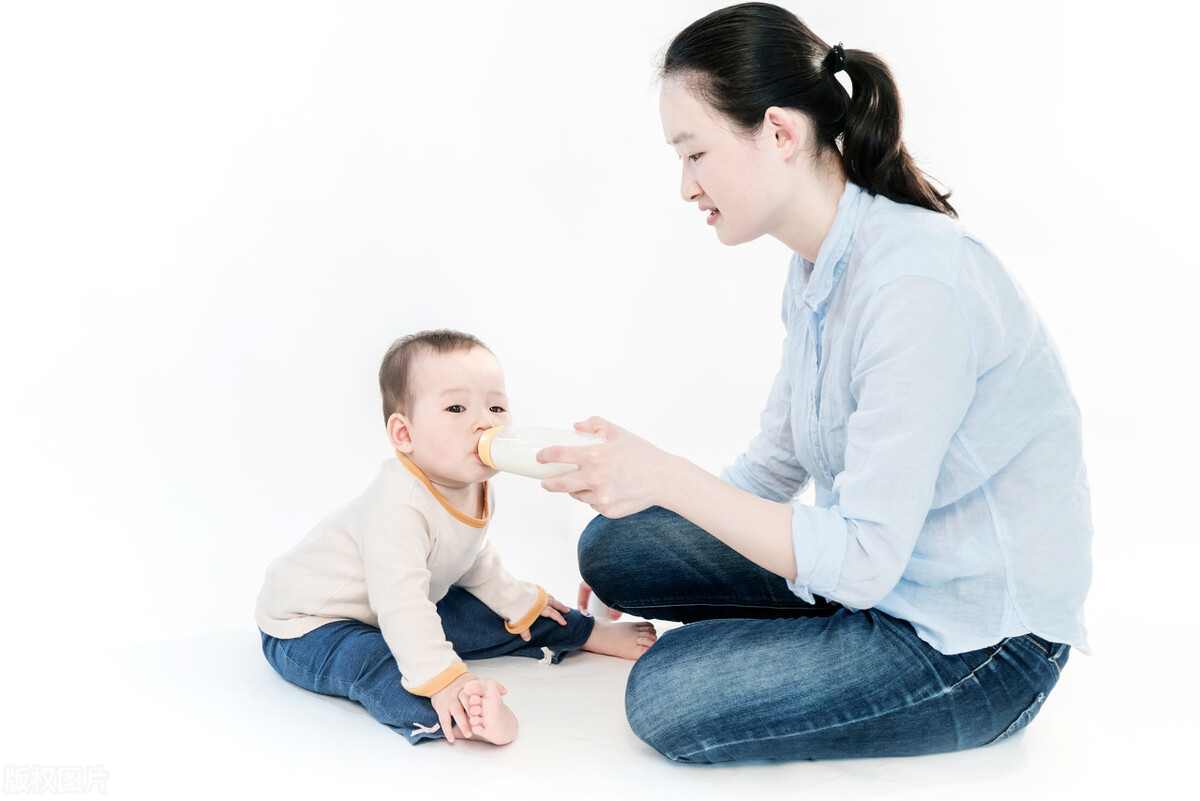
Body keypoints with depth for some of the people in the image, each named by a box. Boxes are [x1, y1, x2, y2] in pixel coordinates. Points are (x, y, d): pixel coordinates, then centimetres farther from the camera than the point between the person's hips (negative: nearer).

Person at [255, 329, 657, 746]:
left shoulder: (476, 489, -6)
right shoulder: (398, 506, -38)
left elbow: (475, 560, 15)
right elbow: (398, 602, -44)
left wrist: (519, 605, 24)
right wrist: (441, 677, -50)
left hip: (404, 613, 9)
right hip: (309, 624, -9)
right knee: (369, 661, -36)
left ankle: (591, 635, 25)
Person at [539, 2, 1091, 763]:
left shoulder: (915, 286, -29)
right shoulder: (819, 269, 1)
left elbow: (861, 562, -28)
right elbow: (776, 462, 11)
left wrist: (667, 479, -26)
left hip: (978, 641, -8)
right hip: (873, 561, 8)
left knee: (667, 697, -17)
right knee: (612, 545, 0)